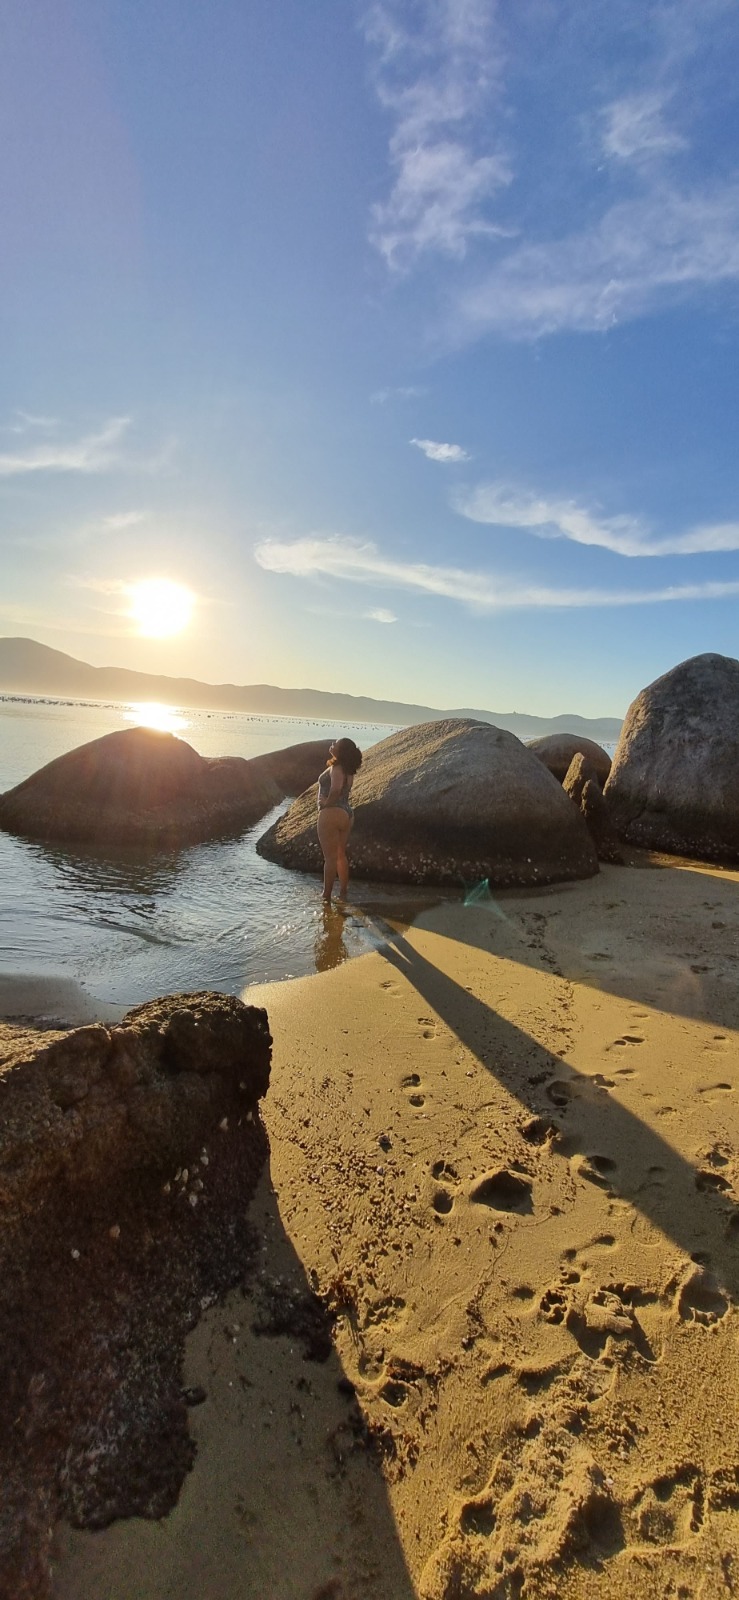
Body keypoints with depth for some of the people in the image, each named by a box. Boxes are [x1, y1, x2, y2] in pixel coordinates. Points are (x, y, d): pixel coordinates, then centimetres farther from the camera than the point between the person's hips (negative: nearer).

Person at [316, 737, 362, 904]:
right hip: (347, 813, 9)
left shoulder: (336, 768, -16)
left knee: (330, 857, -4)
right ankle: (343, 893, 26)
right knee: (341, 856, 18)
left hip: (332, 813, -9)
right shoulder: (347, 770, 10)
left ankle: (327, 897, 1)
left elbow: (336, 789, -32)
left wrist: (327, 803, -17)